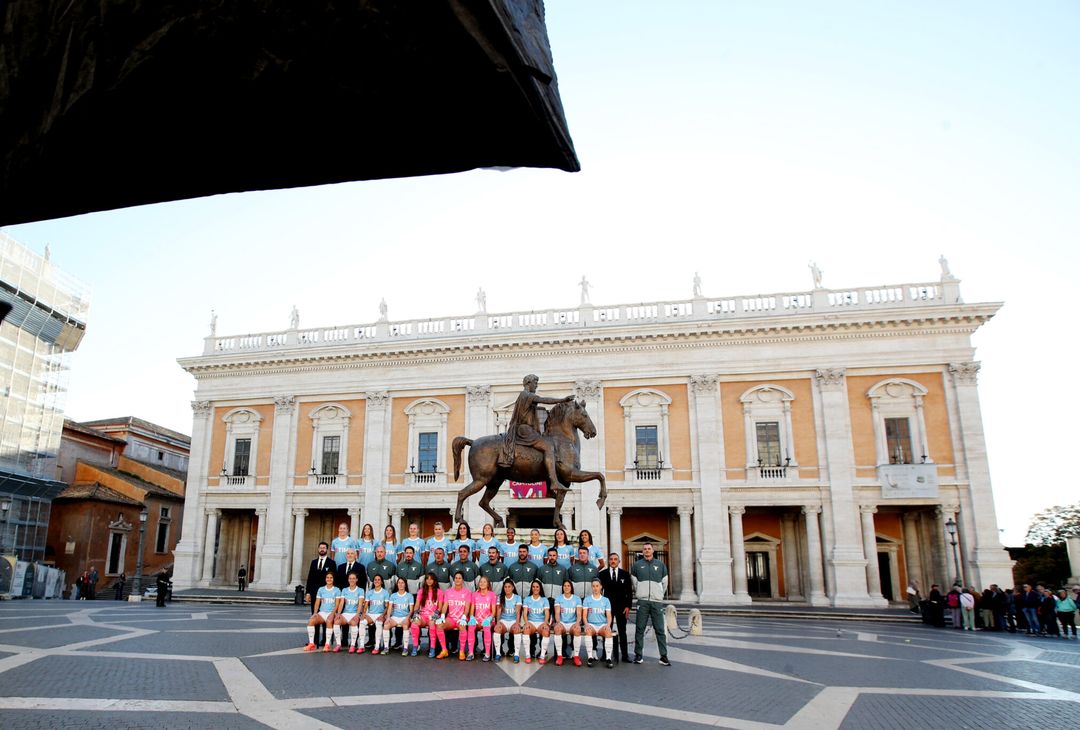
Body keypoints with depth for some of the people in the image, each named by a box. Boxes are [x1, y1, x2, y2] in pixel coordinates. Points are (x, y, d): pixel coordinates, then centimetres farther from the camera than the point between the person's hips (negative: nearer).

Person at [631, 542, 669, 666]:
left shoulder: (660, 565, 10)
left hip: (657, 601, 0)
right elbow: (634, 582, 14)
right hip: (642, 601, 0)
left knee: (660, 630, -3)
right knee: (639, 629, -1)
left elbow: (664, 582, 16)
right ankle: (638, 655, 5)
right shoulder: (637, 565, 8)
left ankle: (664, 656, 0)